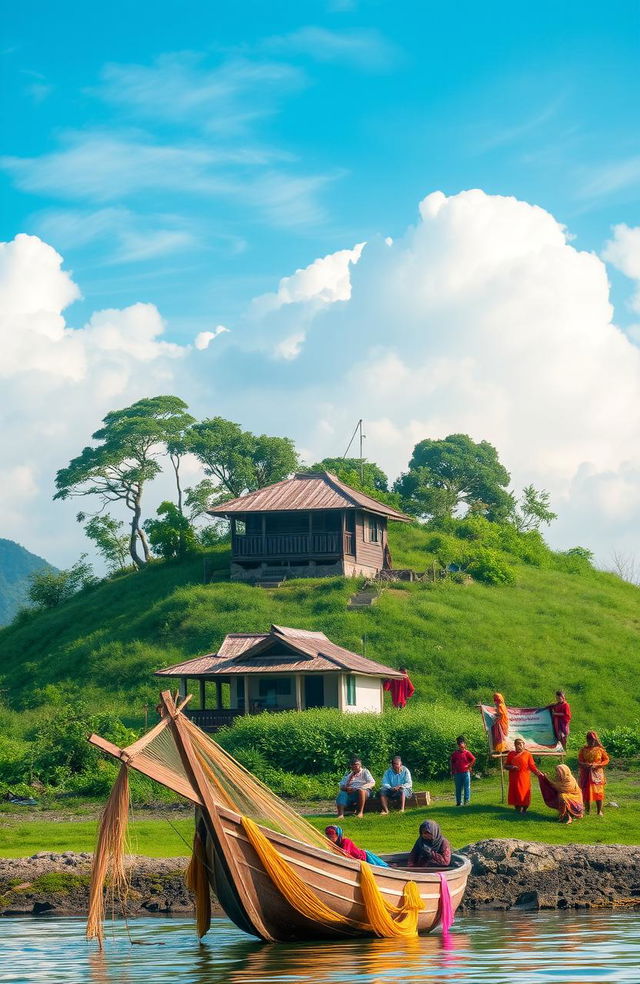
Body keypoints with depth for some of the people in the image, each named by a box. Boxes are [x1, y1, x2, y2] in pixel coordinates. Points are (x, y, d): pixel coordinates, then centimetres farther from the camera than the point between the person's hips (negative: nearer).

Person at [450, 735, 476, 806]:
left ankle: (466, 801, 4)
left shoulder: (467, 752, -3)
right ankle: (458, 801, 13)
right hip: (457, 773, 3)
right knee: (458, 788, 7)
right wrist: (452, 770, 11)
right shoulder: (455, 753, 6)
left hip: (466, 772, -3)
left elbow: (473, 759, 0)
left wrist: (469, 766, -3)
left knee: (466, 787, -1)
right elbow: (452, 761, 15)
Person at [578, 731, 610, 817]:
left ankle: (599, 811, 6)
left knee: (598, 793, -2)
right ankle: (587, 810, 13)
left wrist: (597, 765, -13)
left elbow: (606, 760, 1)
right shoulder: (583, 749, 2)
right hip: (586, 774, 1)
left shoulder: (599, 749, -1)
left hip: (597, 773, -1)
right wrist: (585, 765, -21)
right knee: (586, 792, 3)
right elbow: (579, 762, 0)